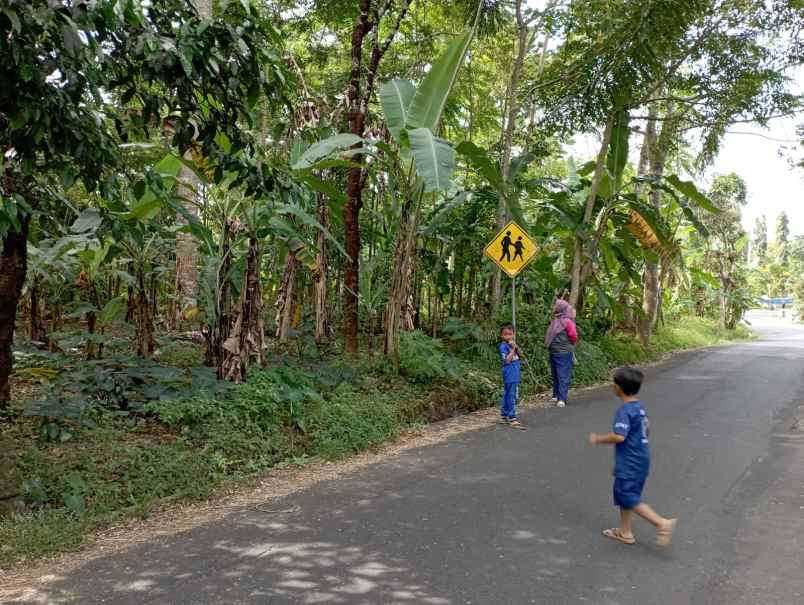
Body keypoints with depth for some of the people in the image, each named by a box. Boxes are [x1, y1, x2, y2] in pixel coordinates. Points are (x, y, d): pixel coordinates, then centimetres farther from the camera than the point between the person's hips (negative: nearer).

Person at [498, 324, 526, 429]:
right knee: (511, 397, -7)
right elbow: (507, 360, -20)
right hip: (509, 375, -9)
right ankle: (512, 419, -6)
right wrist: (513, 349, -19)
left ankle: (504, 416, 24)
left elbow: (519, 355, 12)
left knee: (507, 395, 15)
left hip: (515, 375, 9)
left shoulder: (512, 344, 11)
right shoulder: (503, 346, -13)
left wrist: (516, 347, -4)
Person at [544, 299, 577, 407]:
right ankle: (562, 399, -9)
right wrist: (572, 342, 4)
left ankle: (556, 395, 24)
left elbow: (548, 337, 4)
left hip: (553, 351, 4)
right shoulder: (567, 321, -10)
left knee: (556, 374, 15)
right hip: (564, 352, -4)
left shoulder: (554, 321, 2)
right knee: (564, 376, -3)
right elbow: (573, 335, -14)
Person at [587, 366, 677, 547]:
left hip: (629, 464, -10)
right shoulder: (639, 406, 8)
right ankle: (625, 532, 26)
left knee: (629, 499, -3)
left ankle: (662, 523, -7)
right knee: (623, 495, 18)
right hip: (641, 459, 10)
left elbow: (618, 436, -30)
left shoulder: (624, 411, -21)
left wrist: (598, 439, -18)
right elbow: (646, 429, 20)